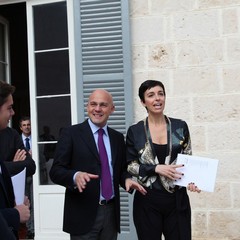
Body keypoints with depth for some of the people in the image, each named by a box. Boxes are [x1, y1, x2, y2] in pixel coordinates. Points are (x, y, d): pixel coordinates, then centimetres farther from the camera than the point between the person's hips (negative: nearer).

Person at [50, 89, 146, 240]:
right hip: (83, 214, -4)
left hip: (111, 212, 4)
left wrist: (127, 179, -7)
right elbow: (56, 171, -9)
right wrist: (75, 176, -28)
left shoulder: (118, 137, 10)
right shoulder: (71, 133, -4)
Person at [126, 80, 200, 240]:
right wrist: (156, 168, -15)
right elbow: (129, 165, 0)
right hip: (147, 201, -1)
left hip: (177, 199, 1)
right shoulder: (135, 131, -1)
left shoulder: (180, 126, 2)